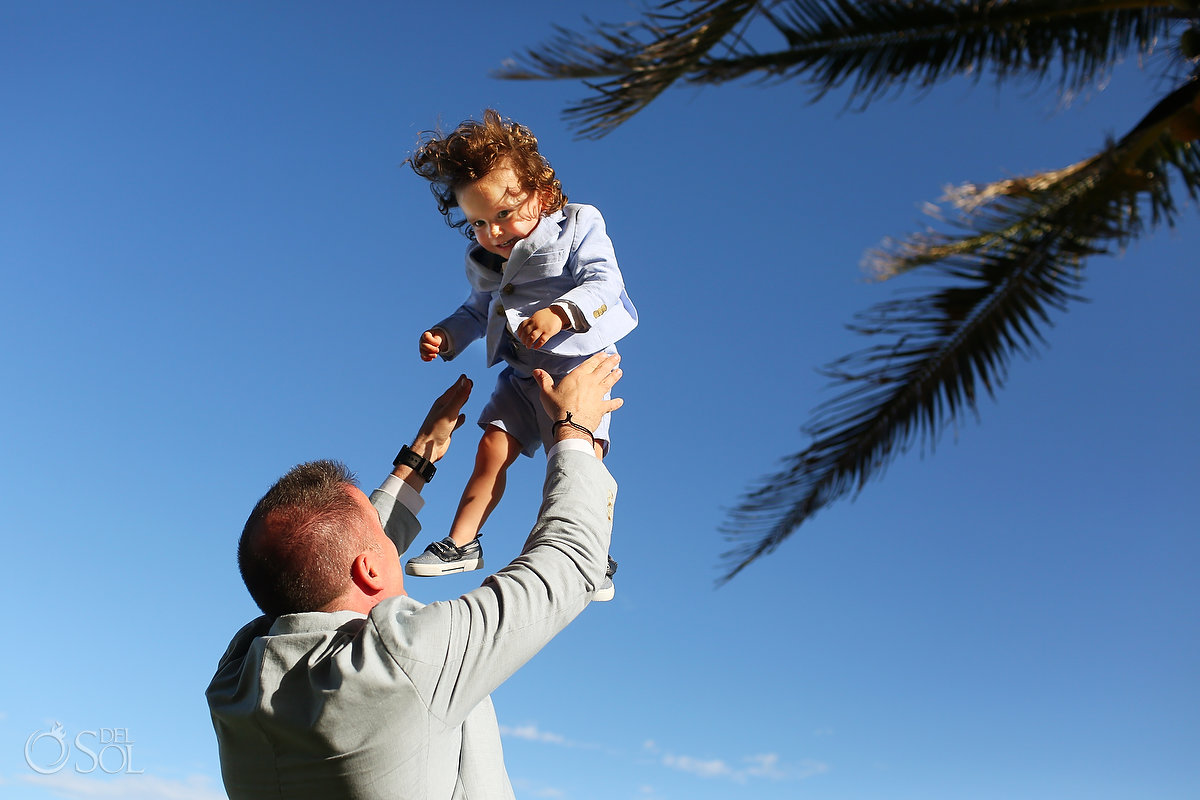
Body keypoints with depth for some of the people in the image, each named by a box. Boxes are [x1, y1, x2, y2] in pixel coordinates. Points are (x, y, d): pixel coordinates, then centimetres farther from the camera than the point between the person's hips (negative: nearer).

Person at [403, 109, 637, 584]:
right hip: (521, 373, 6)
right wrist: (446, 336, 3)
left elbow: (604, 283, -19)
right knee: (493, 448, 4)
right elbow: (478, 311, 22)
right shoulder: (483, 258, 9)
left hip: (580, 366, -5)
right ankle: (461, 544, 17)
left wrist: (559, 313, -35)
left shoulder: (577, 227, -8)